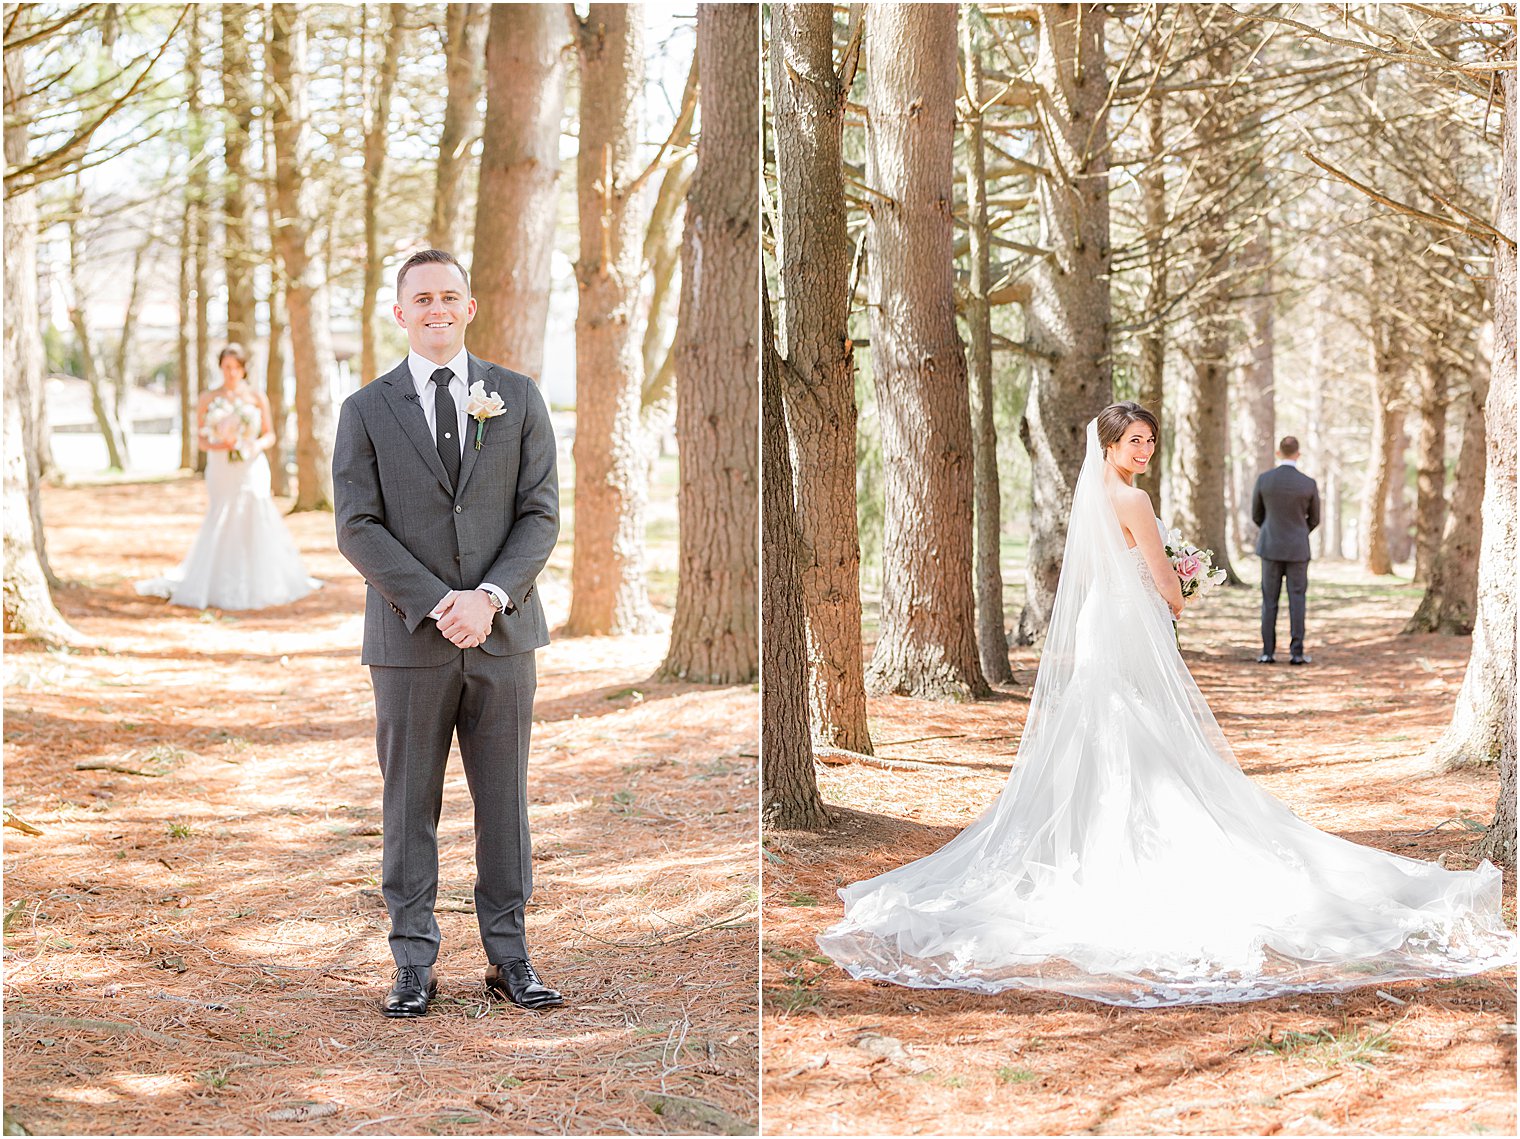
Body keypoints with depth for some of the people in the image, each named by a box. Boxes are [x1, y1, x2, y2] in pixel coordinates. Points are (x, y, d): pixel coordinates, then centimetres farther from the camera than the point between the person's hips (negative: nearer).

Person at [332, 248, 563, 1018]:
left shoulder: (517, 398, 6)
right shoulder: (366, 410, 3)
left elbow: (541, 514, 1)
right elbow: (357, 527, -4)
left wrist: (488, 597, -14)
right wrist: (437, 604, -15)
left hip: (502, 635, 1)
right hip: (409, 637, -1)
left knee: (504, 801, 6)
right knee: (410, 806, 4)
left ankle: (508, 956, 15)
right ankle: (414, 965, 11)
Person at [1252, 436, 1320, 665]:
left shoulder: (1263, 479, -8)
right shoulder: (1309, 484, -9)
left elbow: (1257, 516, 5)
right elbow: (1314, 520, 5)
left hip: (1271, 548, 1)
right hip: (1297, 550, -1)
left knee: (1269, 601, 7)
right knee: (1297, 601, 4)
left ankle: (1268, 652, 5)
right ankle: (1296, 652, 0)